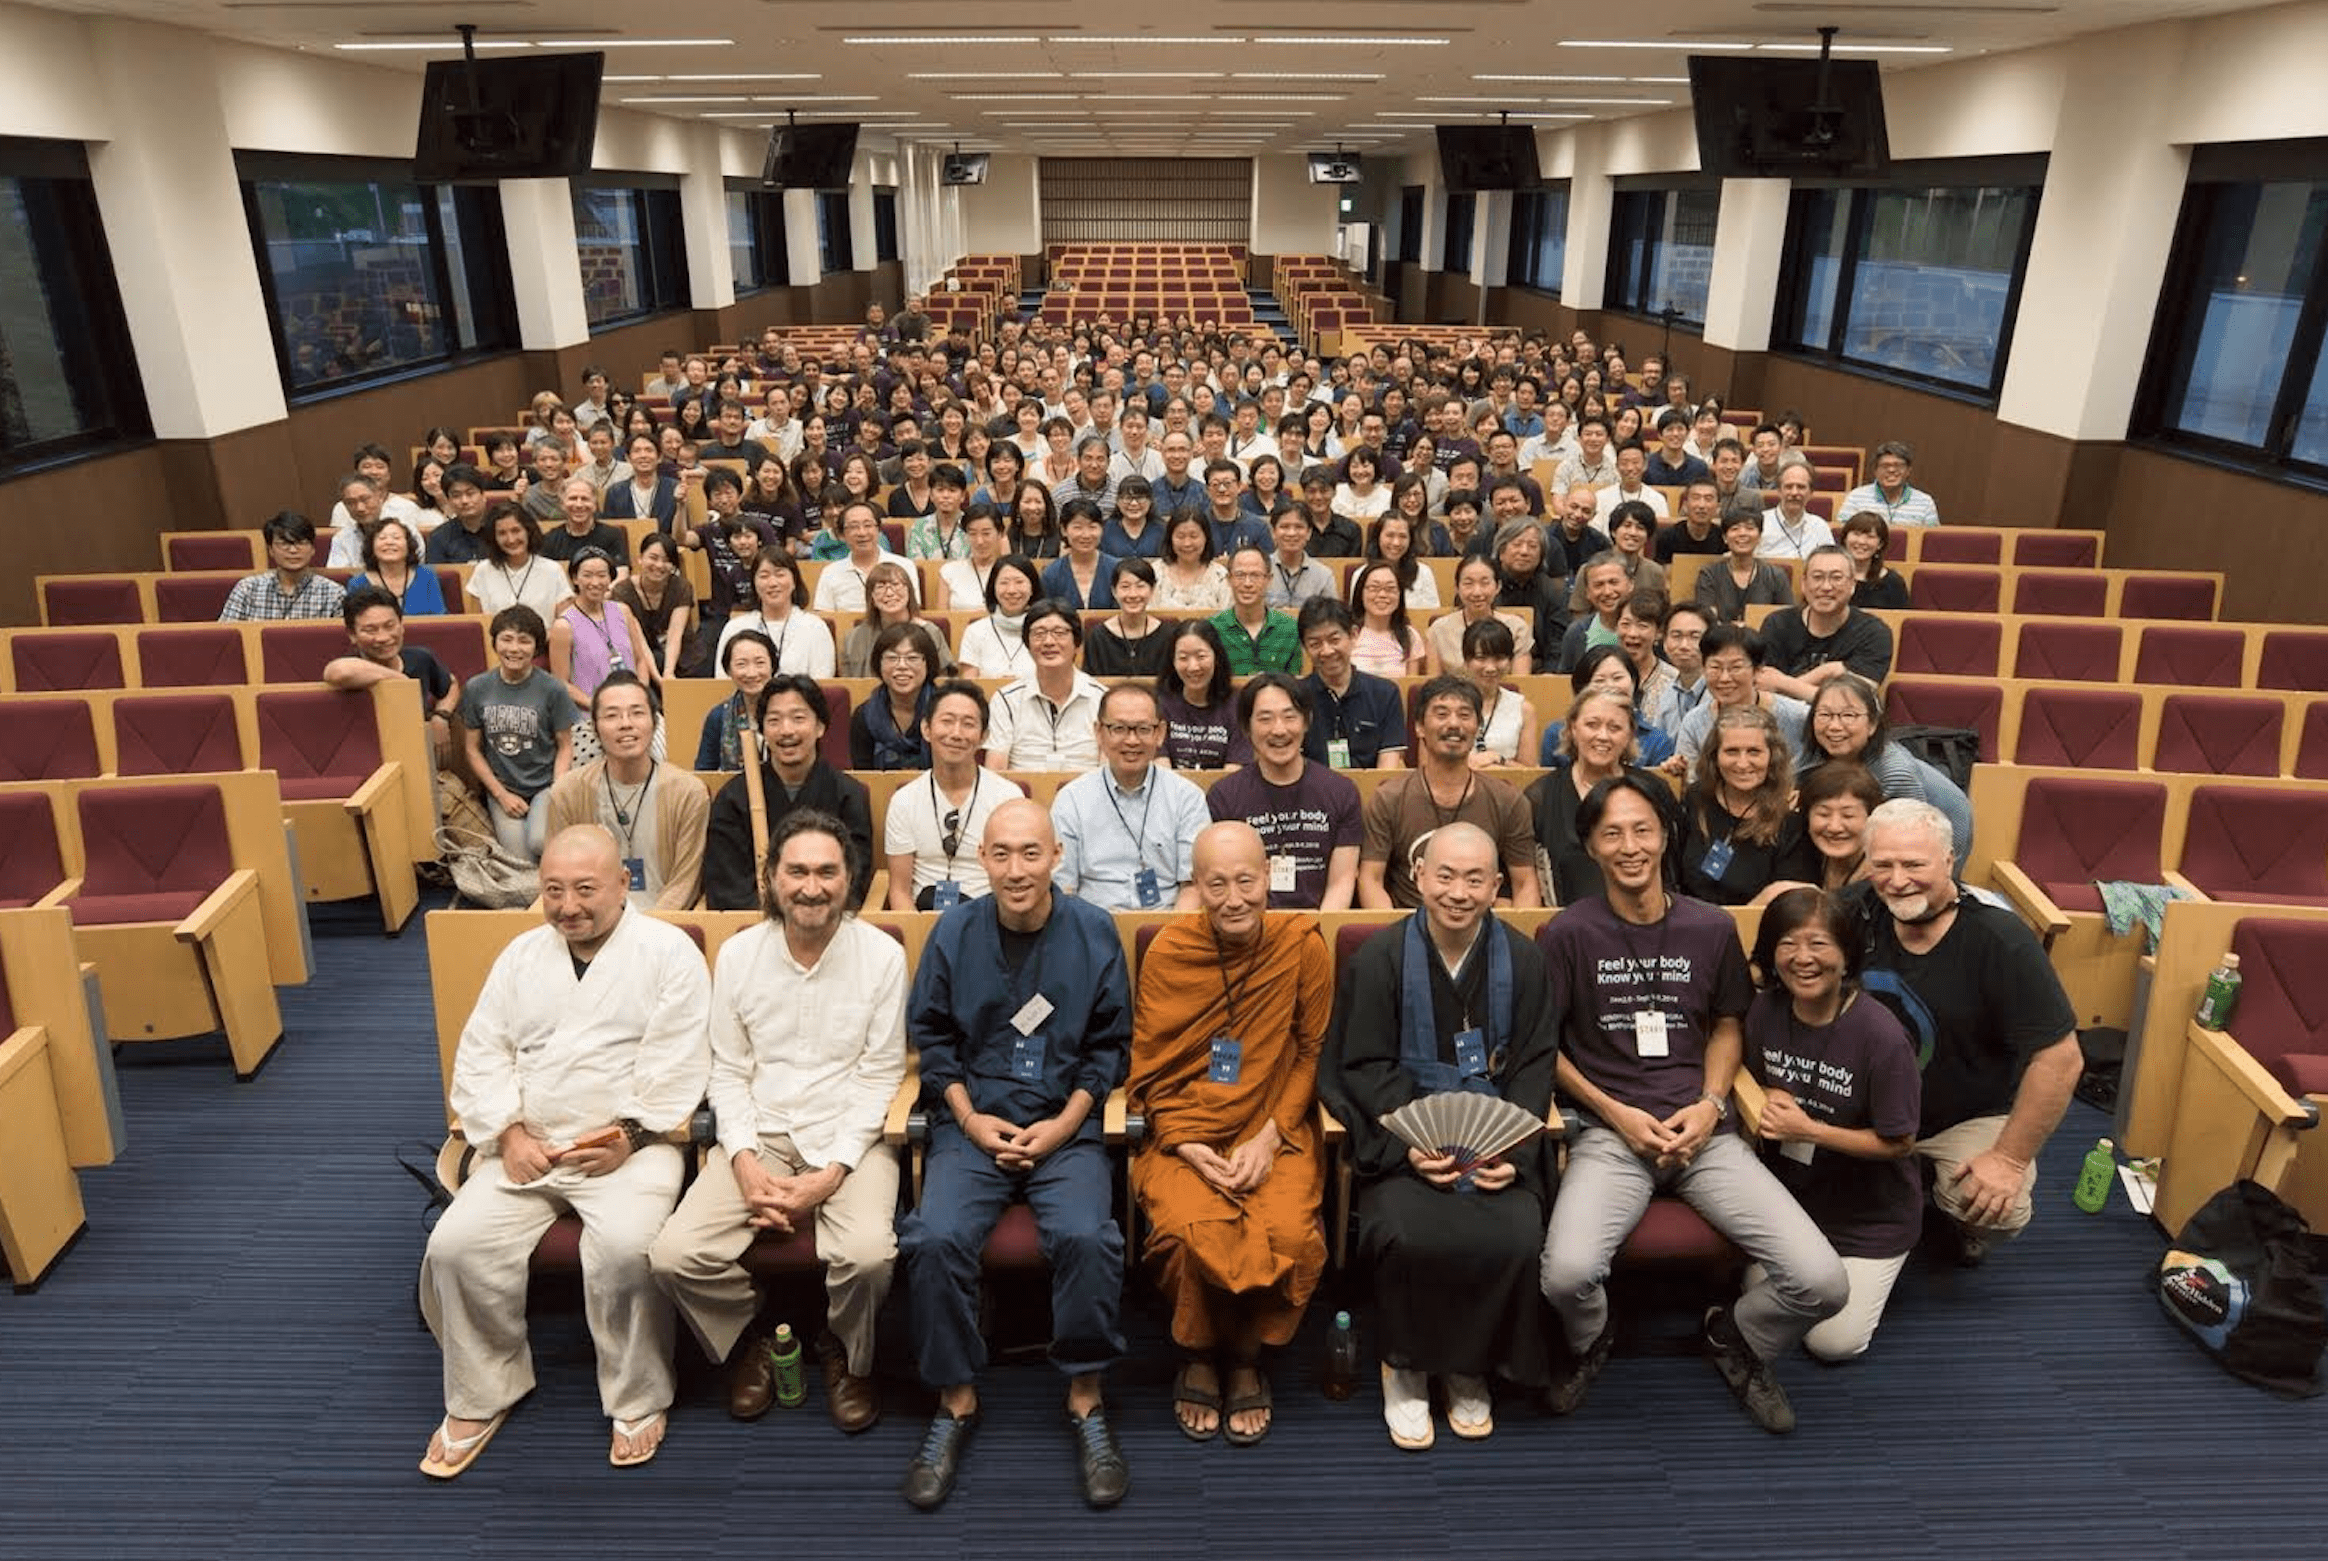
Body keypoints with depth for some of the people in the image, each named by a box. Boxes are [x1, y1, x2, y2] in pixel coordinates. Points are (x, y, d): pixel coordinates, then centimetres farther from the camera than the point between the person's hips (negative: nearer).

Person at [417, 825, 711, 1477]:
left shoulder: (668, 951, 0)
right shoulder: (521, 955, 15)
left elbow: (677, 1064, -7)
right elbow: (481, 1056, 10)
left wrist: (629, 1135, -16)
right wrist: (509, 1133, -5)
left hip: (628, 1146, -5)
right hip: (527, 1147, 5)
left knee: (625, 1249, -30)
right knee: (456, 1245, -16)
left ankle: (638, 1400, -6)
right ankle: (481, 1397, 9)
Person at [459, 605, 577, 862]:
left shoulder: (553, 689, -5)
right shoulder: (476, 689, 0)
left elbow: (565, 747, 0)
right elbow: (473, 749, 6)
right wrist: (501, 795, -3)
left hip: (546, 785, -2)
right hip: (502, 789, 2)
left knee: (540, 842, -30)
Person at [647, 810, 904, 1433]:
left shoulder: (882, 955, -6)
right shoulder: (738, 954, 2)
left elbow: (878, 1077, -5)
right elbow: (729, 1072, 5)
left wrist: (831, 1174, -16)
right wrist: (745, 1163, -11)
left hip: (849, 1137, -2)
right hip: (758, 1135, 3)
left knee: (867, 1255, -29)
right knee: (674, 1256, -18)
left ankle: (846, 1354, 7)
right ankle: (753, 1335, 15)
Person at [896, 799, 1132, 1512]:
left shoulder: (1094, 932, 0)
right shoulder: (953, 932, 1)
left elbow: (1110, 1043, 5)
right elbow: (931, 1036, 8)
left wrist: (1064, 1124, -5)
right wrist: (970, 1118, -4)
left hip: (1066, 1125, -1)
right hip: (973, 1123, 1)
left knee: (1086, 1238, -27)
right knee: (935, 1239, -24)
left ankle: (1085, 1397, -3)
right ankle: (957, 1400, 0)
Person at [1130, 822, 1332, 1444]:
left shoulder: (1303, 945, -1)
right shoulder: (1166, 954, -1)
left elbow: (1311, 1053, 4)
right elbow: (1150, 1073, 4)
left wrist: (1269, 1138, -8)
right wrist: (1189, 1149, -10)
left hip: (1275, 1133, 0)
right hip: (1183, 1137, 0)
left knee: (1288, 1235, -28)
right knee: (1196, 1232, -29)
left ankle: (1246, 1358, 5)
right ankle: (1198, 1360, 5)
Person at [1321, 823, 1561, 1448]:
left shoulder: (1521, 960, 4)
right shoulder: (1379, 957, -2)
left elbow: (1533, 1066, 4)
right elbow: (1366, 1065, -3)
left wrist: (1514, 1150, -11)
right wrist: (1411, 1142, -18)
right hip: (1403, 1133, -2)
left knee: (1515, 1238, -23)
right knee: (1407, 1234, -28)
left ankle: (1472, 1368, 7)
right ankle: (1407, 1367, 3)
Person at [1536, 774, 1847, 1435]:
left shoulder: (1712, 928, 6)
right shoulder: (1568, 933, -4)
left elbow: (1727, 1026, 18)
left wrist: (1710, 1105, 0)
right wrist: (1616, 1114, -7)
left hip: (1703, 1129, 3)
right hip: (1608, 1130, -3)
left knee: (1823, 1284, -14)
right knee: (1567, 1274, -30)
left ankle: (1736, 1337, 22)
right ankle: (1589, 1344, 10)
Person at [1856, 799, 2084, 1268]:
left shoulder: (2000, 941, -21)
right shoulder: (1860, 911, -11)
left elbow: (2061, 1059, -20)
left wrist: (2010, 1159, -18)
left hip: (1972, 1118, -3)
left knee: (1998, 1212, -30)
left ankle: (1967, 1229, 10)